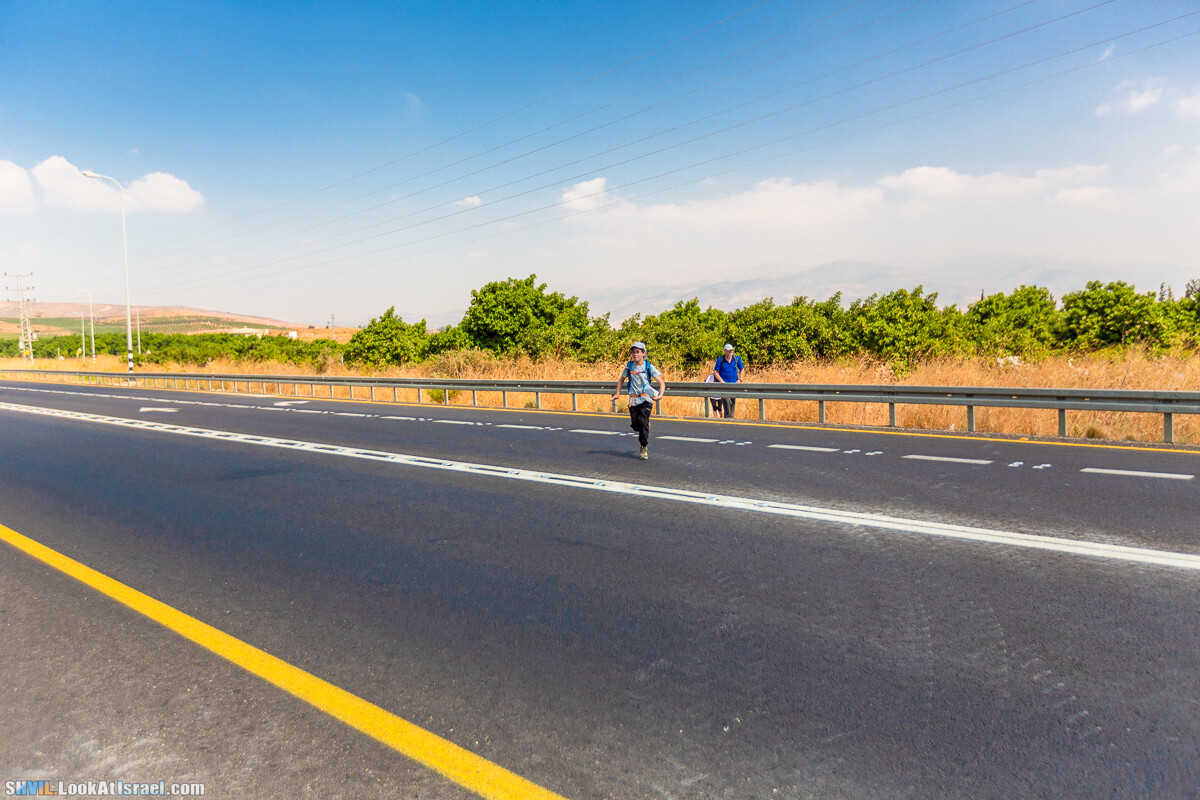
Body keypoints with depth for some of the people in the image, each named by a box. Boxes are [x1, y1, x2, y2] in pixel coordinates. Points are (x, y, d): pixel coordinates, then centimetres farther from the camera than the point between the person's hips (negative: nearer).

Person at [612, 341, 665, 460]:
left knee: (643, 422, -16)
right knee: (635, 425, 2)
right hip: (633, 400, 3)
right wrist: (617, 394, 11)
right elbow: (621, 380, 20)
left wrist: (660, 395, -25)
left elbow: (661, 383, -8)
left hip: (646, 399, -3)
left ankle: (644, 448, -2)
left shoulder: (649, 367, -5)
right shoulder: (628, 366, 3)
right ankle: (646, 427, 38)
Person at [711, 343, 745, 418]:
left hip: (734, 384, 3)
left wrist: (739, 379, 3)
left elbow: (742, 369, 15)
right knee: (727, 400, -16)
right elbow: (715, 372, -1)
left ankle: (731, 417, 15)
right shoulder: (720, 360, -4)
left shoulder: (737, 358, 4)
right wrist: (722, 381, -10)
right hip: (724, 384, -3)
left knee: (733, 401, 4)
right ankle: (727, 417, -7)